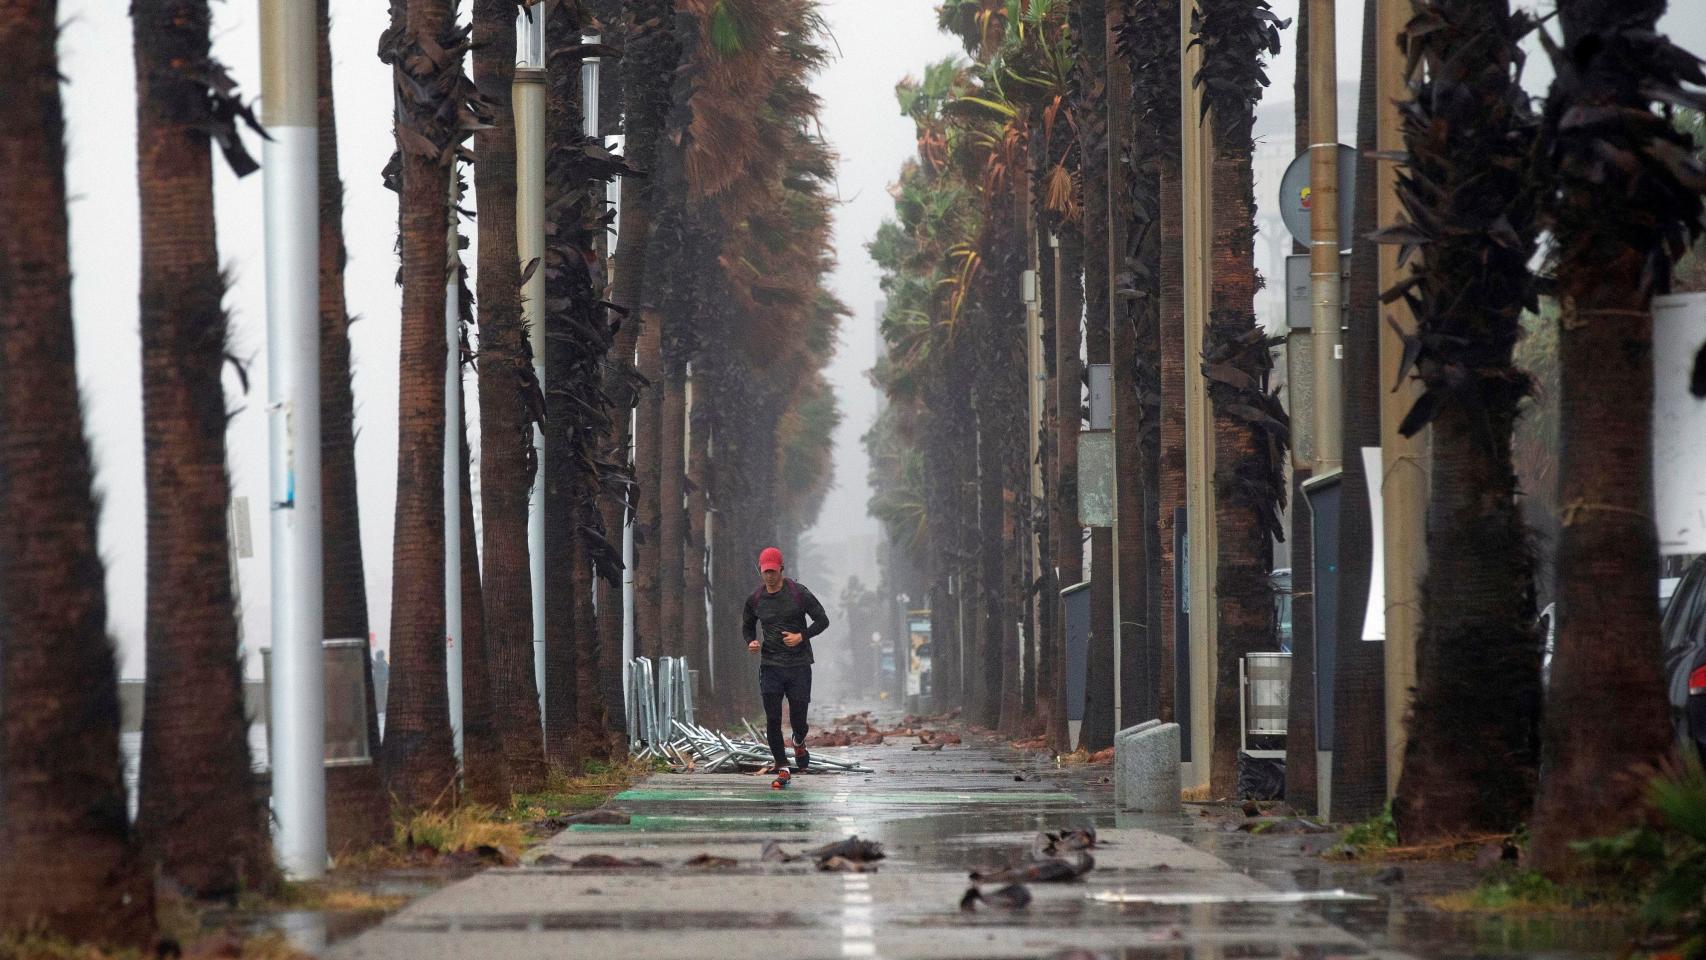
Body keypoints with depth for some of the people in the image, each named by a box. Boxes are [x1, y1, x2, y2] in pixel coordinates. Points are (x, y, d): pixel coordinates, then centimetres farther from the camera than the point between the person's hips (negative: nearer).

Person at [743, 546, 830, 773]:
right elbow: (747, 626, 21)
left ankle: (799, 743, 38)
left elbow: (822, 620, 1)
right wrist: (751, 642, -2)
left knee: (798, 718, 3)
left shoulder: (799, 593, -5)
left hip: (799, 663, -2)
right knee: (773, 720, -6)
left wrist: (801, 637, -14)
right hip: (770, 666, 2)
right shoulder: (755, 599, 4)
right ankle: (781, 766, 3)